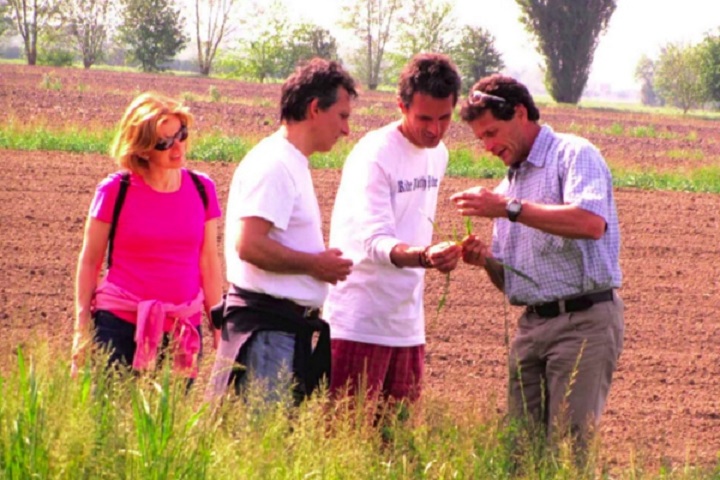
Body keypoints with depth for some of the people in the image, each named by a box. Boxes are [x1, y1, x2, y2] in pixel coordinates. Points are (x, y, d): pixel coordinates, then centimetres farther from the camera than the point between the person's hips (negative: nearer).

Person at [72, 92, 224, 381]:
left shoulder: (201, 190, 5)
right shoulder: (115, 191, -3)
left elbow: (209, 262, 10)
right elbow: (89, 262, 3)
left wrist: (219, 328, 9)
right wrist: (82, 328, 0)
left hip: (183, 330, 3)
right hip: (121, 326, -2)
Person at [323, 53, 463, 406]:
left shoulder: (437, 155, 9)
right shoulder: (374, 155, -15)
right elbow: (375, 241, -25)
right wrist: (424, 256, -43)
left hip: (408, 325, 7)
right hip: (359, 324, -7)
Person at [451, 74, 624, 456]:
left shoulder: (574, 155, -4)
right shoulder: (508, 186, 21)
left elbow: (591, 222, -25)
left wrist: (510, 208, -23)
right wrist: (486, 261, 1)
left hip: (584, 321, -8)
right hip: (531, 324, 8)